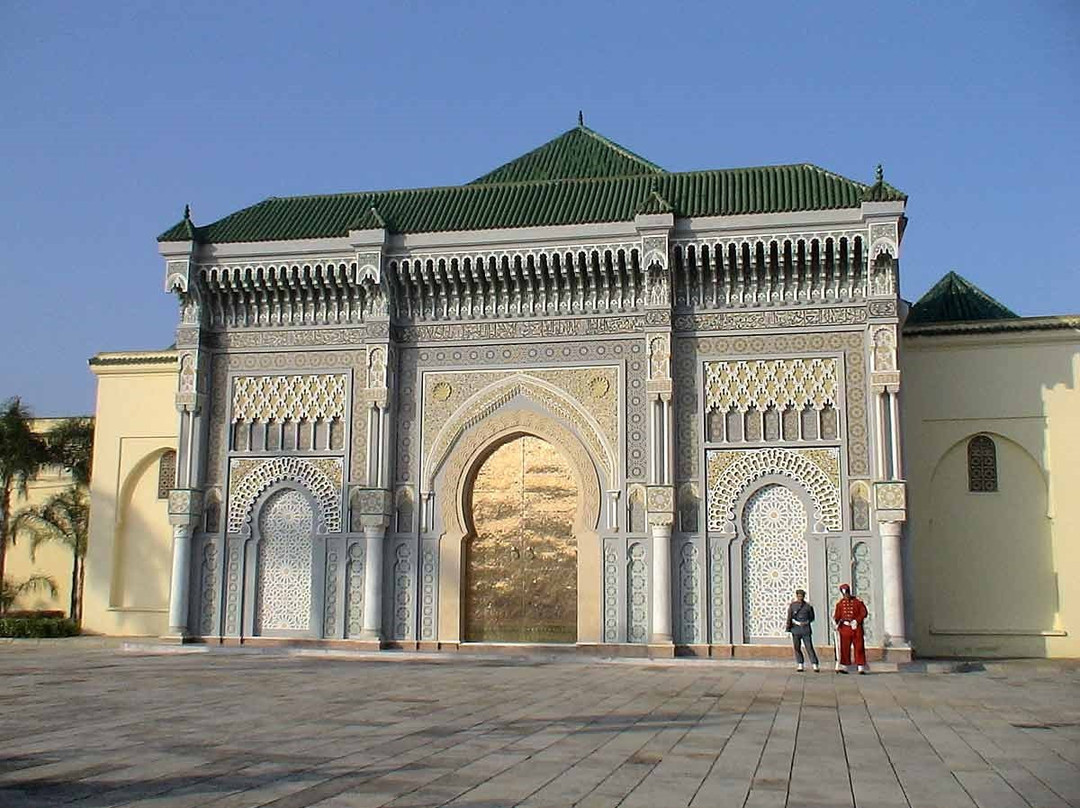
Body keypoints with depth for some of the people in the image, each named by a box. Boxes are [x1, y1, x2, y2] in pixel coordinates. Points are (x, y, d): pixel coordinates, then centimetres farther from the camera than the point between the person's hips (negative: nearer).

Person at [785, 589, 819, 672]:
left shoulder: (807, 606, 2)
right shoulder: (792, 605, 3)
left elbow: (812, 617, 11)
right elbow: (789, 618, 4)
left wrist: (806, 622, -7)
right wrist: (788, 629, 0)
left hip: (806, 630, -1)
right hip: (796, 629, 1)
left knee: (809, 647, -5)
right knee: (797, 648, 6)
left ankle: (815, 665, -3)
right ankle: (800, 665, 17)